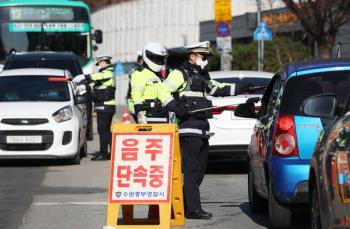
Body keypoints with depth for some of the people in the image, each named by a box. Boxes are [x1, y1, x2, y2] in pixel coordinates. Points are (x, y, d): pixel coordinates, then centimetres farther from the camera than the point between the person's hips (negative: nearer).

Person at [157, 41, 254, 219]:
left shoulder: (203, 76, 24)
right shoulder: (180, 74, -4)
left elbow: (219, 89, 34)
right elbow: (163, 91, -14)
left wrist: (242, 89, 26)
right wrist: (176, 108, -26)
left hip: (202, 129, 9)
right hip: (189, 128, -9)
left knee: (200, 169, 10)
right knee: (192, 169, -12)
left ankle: (183, 205, 16)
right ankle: (193, 208, -14)